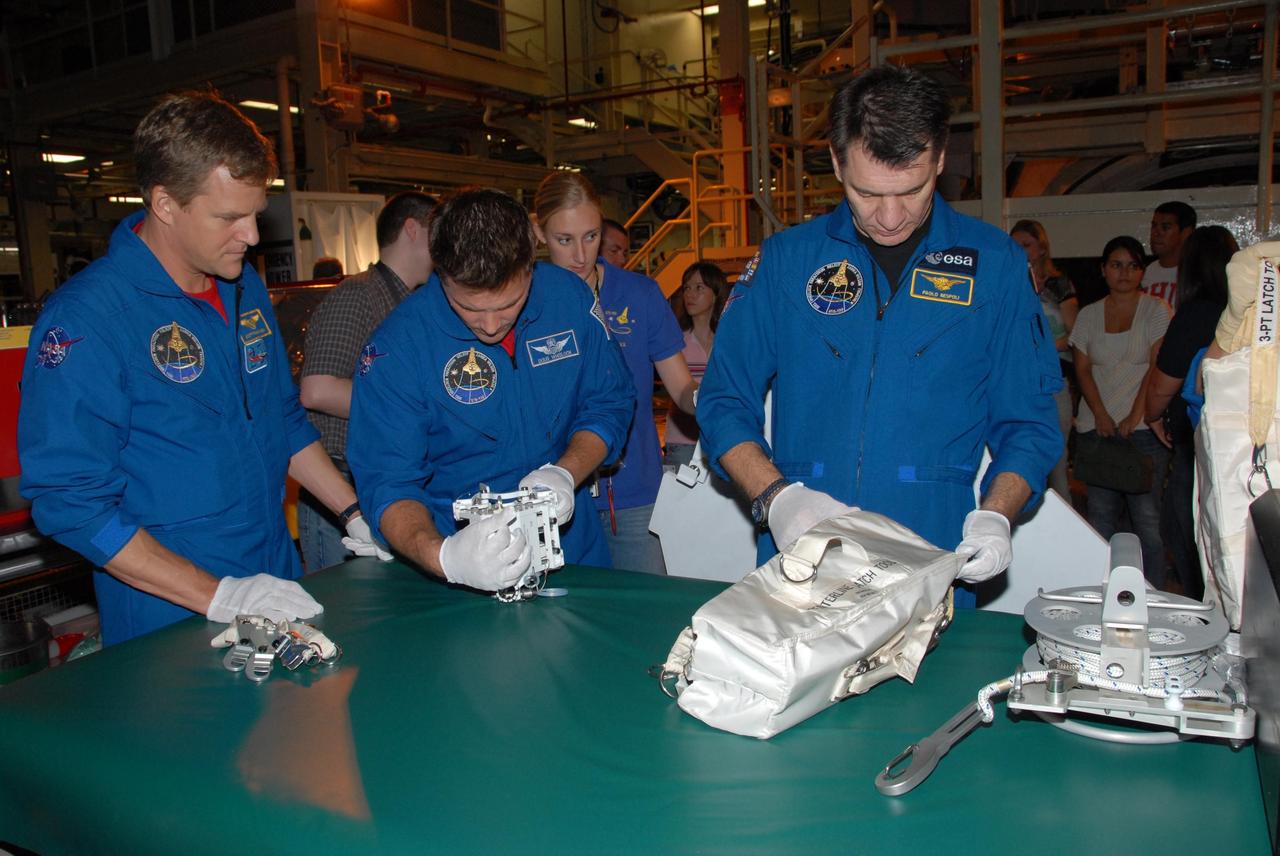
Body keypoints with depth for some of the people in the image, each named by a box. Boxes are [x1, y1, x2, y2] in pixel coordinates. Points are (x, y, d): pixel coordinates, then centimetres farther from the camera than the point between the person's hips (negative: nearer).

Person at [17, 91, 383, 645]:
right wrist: (217, 595, -22)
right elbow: (71, 502, -17)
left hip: (279, 588, 6)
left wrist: (359, 515, 6)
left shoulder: (245, 287, 6)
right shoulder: (84, 318, -17)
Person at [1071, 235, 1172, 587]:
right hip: (1096, 427, 3)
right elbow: (1082, 369, 7)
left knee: (1146, 515, -4)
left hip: (1143, 428, -3)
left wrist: (1135, 416, -12)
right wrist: (1101, 416, -6)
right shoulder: (1088, 314, 13)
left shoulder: (1156, 310, 5)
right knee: (1100, 513, 3)